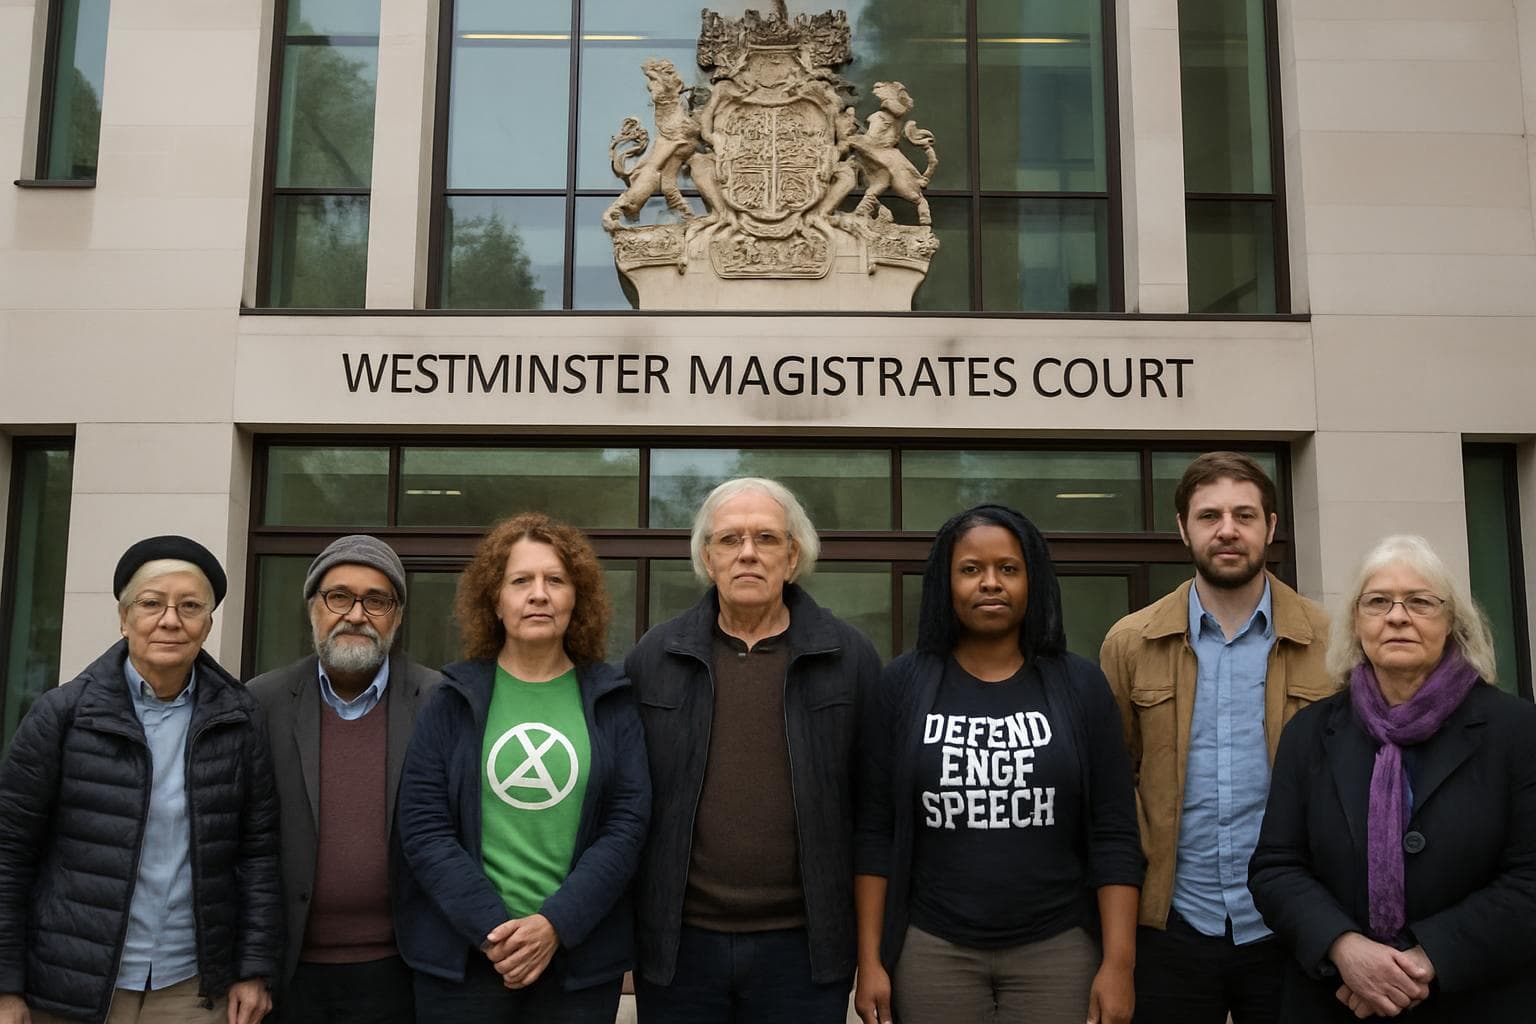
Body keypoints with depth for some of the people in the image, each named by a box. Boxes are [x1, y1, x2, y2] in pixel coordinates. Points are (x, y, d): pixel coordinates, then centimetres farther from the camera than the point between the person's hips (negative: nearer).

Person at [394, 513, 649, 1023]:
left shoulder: (611, 700, 2)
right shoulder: (454, 700, 1)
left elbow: (628, 824, -4)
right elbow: (423, 828, -4)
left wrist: (556, 924, -14)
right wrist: (492, 929, -14)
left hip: (580, 955, 1)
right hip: (462, 954, 0)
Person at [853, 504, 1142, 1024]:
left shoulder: (1079, 685, 0)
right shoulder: (903, 684, -1)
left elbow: (1115, 836, -1)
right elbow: (876, 832, 0)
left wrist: (1119, 963, -6)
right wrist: (870, 959, -3)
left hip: (1057, 952, 0)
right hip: (933, 951, 0)